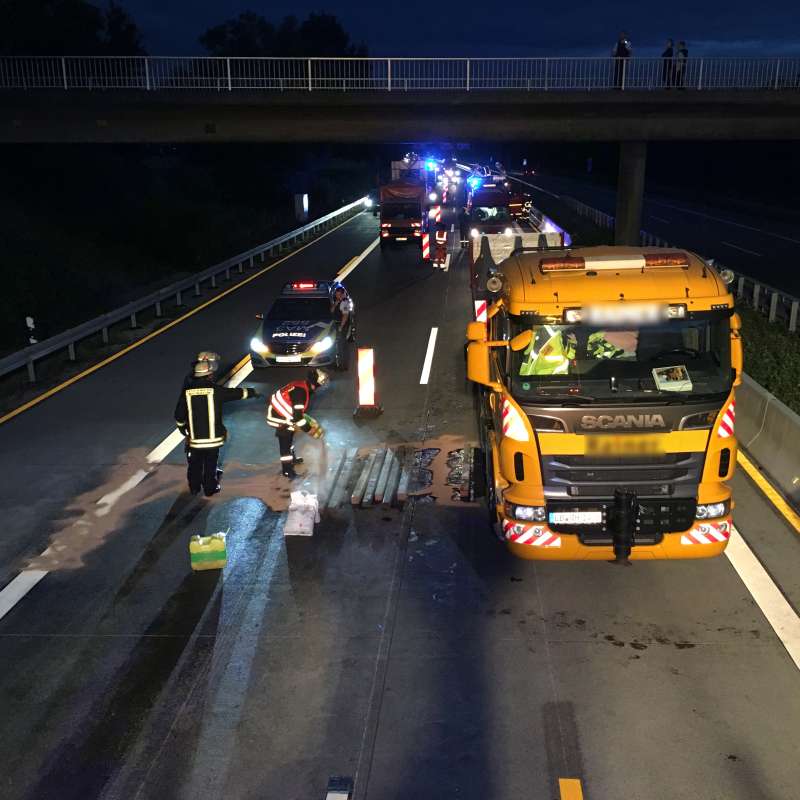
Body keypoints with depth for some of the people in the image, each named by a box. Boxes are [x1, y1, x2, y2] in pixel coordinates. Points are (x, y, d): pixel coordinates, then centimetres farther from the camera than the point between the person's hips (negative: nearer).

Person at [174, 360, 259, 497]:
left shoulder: (187, 391, -5)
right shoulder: (215, 390, -11)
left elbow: (179, 415, 2)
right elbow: (236, 393, 3)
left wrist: (182, 427, 22)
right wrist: (252, 392, 21)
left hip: (194, 438, 2)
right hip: (213, 438, -2)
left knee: (195, 465, 17)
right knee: (210, 465, 11)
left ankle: (194, 488, 29)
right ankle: (210, 489, 21)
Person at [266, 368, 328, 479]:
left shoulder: (302, 387, 3)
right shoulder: (301, 391, -28)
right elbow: (297, 415, -30)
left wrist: (309, 420, 18)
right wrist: (308, 429, -22)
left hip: (283, 413, 11)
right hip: (279, 417, -11)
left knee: (289, 436, 26)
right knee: (285, 442, -5)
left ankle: (291, 459, 45)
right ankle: (286, 470, 4)